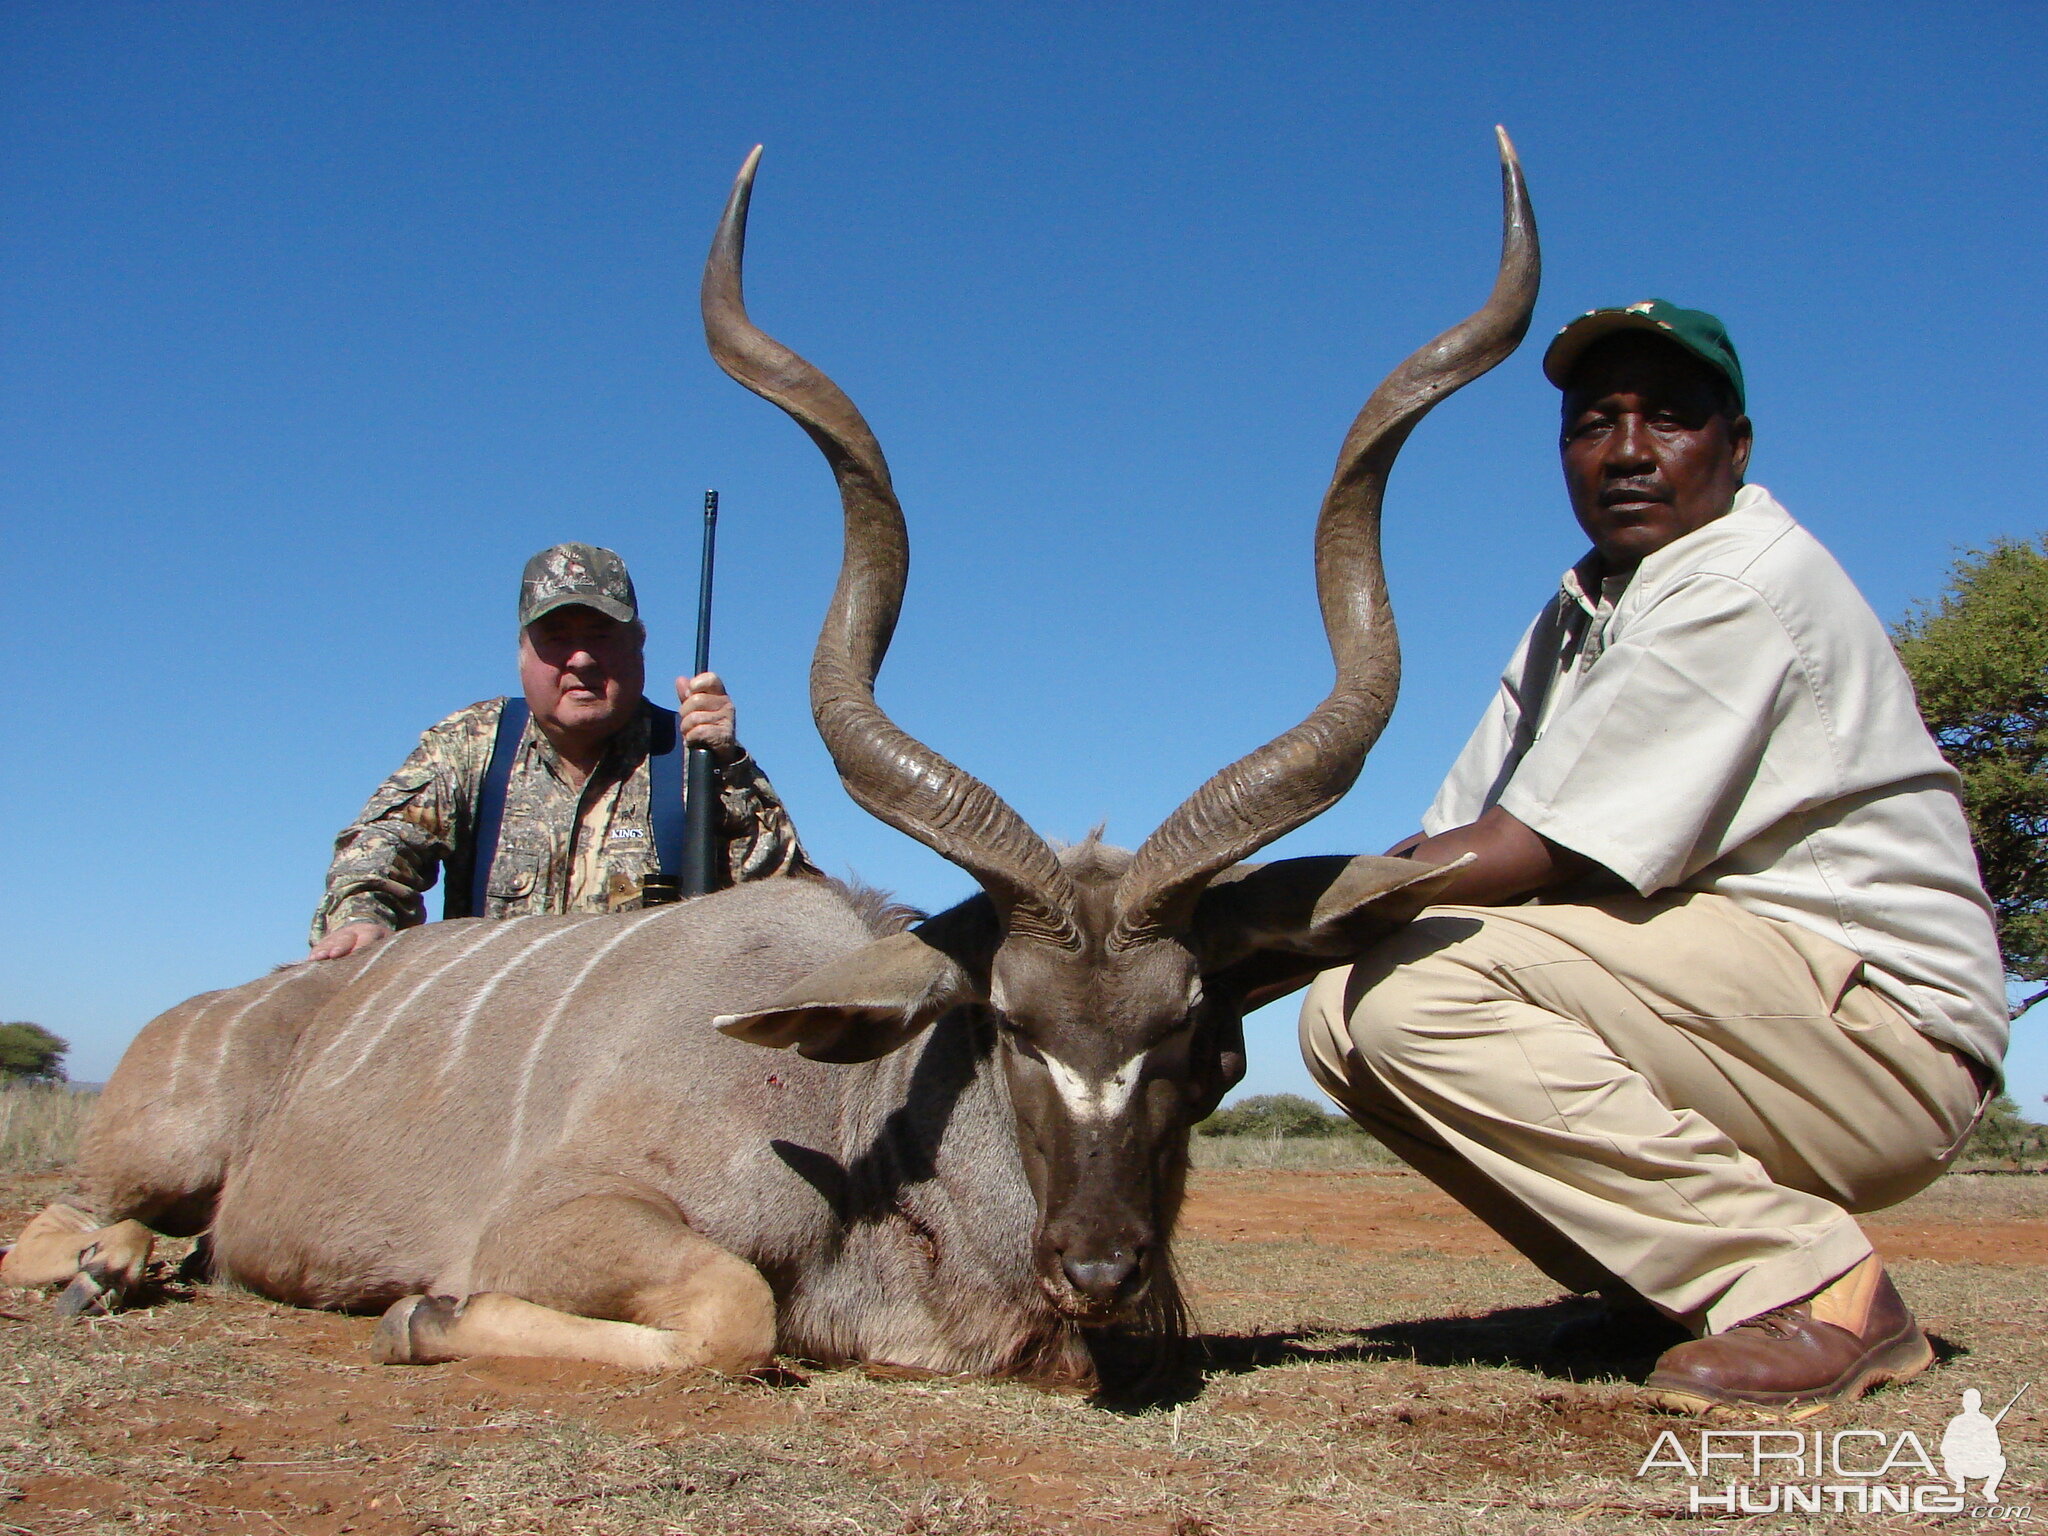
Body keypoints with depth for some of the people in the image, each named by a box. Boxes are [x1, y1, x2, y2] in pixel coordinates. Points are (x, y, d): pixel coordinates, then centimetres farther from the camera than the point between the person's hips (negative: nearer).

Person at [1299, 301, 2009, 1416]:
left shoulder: (1748, 582, -14)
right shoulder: (1583, 610, 14)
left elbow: (1520, 853, -20)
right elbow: (1447, 839, 8)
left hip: (1887, 1031, -9)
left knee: (1421, 984, -25)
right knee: (1344, 1011, -3)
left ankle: (1810, 1283, -14)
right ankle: (1676, 1277, 6)